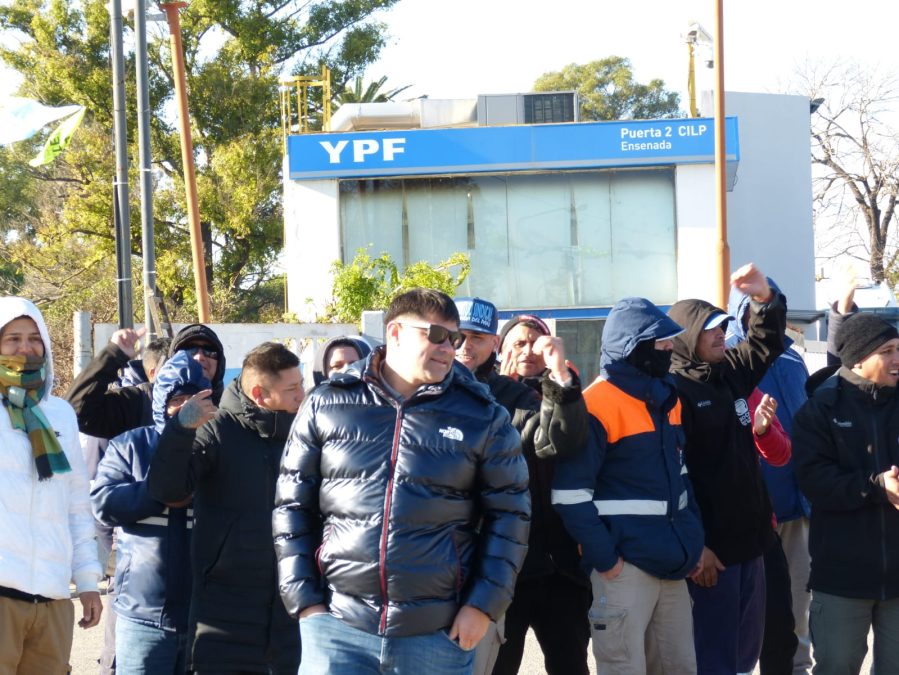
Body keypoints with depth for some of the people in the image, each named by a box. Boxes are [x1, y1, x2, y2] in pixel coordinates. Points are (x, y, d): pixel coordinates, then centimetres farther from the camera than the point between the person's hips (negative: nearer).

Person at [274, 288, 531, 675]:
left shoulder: (481, 416, 5)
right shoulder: (325, 406, 5)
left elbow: (509, 512, 6)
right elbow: (292, 506, 9)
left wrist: (484, 604, -2)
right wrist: (304, 598, 2)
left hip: (438, 636, 0)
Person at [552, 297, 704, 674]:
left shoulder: (667, 398, 13)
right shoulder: (597, 405, -13)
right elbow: (570, 495, -15)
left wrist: (692, 542, 14)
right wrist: (604, 558, -15)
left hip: (672, 565, 8)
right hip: (625, 566, -8)